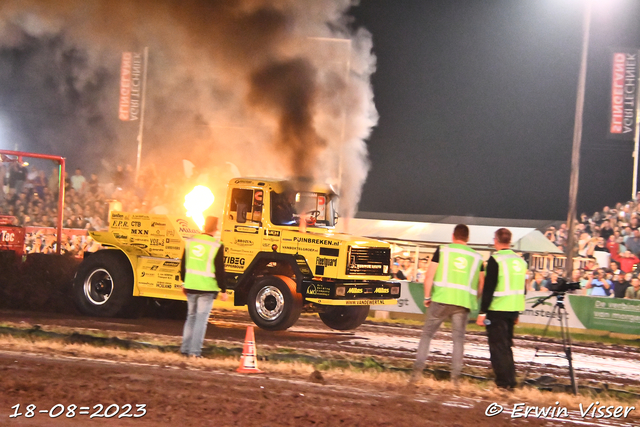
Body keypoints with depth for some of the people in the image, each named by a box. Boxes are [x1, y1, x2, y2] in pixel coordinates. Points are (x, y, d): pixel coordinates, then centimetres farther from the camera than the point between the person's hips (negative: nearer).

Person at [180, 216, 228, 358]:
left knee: (191, 316, 17)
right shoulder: (216, 246, -12)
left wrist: (184, 282, 24)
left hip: (190, 287, 5)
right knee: (201, 319, -1)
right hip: (207, 288, -5)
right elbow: (219, 270, -10)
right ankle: (195, 351, -3)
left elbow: (183, 265, 13)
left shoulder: (191, 241, 5)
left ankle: (185, 348, 18)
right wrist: (223, 290, -2)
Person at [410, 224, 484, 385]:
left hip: (441, 299, -2)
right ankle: (455, 377, 1)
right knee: (458, 338, 7)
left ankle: (418, 370, -3)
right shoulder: (476, 257, 13)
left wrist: (427, 296, 8)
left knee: (427, 333, 7)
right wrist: (473, 302, 23)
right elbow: (481, 285, 14)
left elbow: (429, 276, 0)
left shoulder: (442, 250, 5)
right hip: (463, 302, 2)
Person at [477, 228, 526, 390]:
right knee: (506, 346, 17)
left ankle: (503, 382, -5)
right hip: (513, 310, 7)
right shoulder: (520, 261, 10)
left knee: (498, 347, -2)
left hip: (497, 310, -7)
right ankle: (510, 381, 18)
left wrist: (482, 312, -11)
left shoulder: (495, 260, -13)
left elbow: (488, 288, -15)